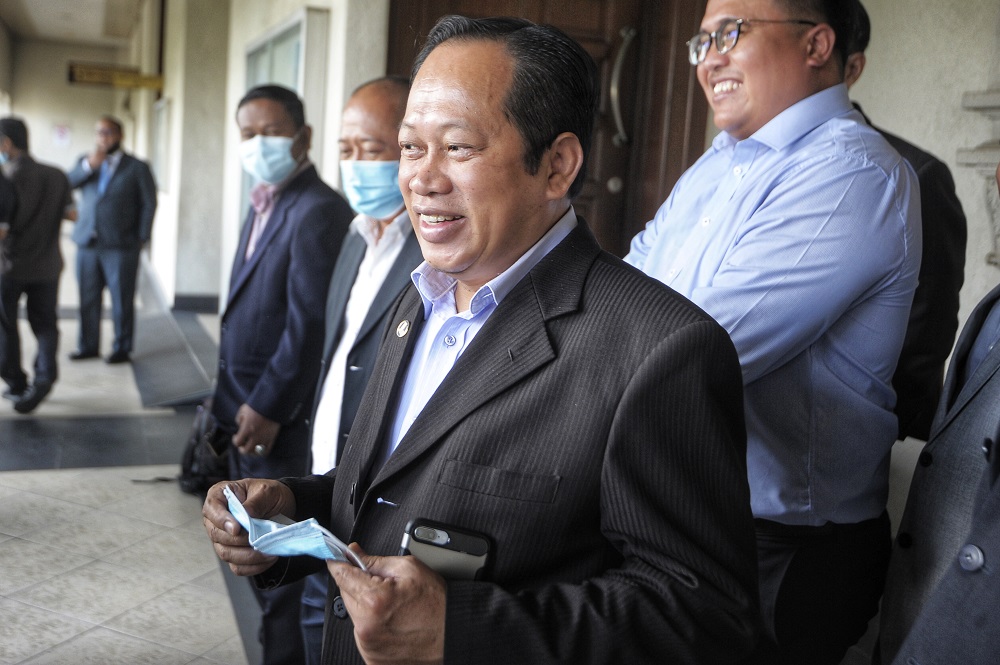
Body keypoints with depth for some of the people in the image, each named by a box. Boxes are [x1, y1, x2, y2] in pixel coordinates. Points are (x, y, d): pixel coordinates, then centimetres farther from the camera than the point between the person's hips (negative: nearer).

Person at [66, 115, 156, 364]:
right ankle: (88, 346, 17)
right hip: (87, 243, 4)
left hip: (121, 247, -4)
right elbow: (66, 184, -1)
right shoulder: (85, 162, 14)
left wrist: (141, 239, -4)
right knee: (88, 299, 7)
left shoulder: (137, 168, 3)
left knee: (122, 301, 1)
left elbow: (149, 204, 1)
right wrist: (88, 165, -15)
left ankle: (122, 349, 11)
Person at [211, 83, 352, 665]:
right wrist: (235, 401, 13)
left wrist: (268, 409, -18)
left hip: (283, 420, -9)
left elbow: (310, 324, -21)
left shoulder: (318, 211, -17)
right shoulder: (264, 204, 13)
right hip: (248, 410, 10)